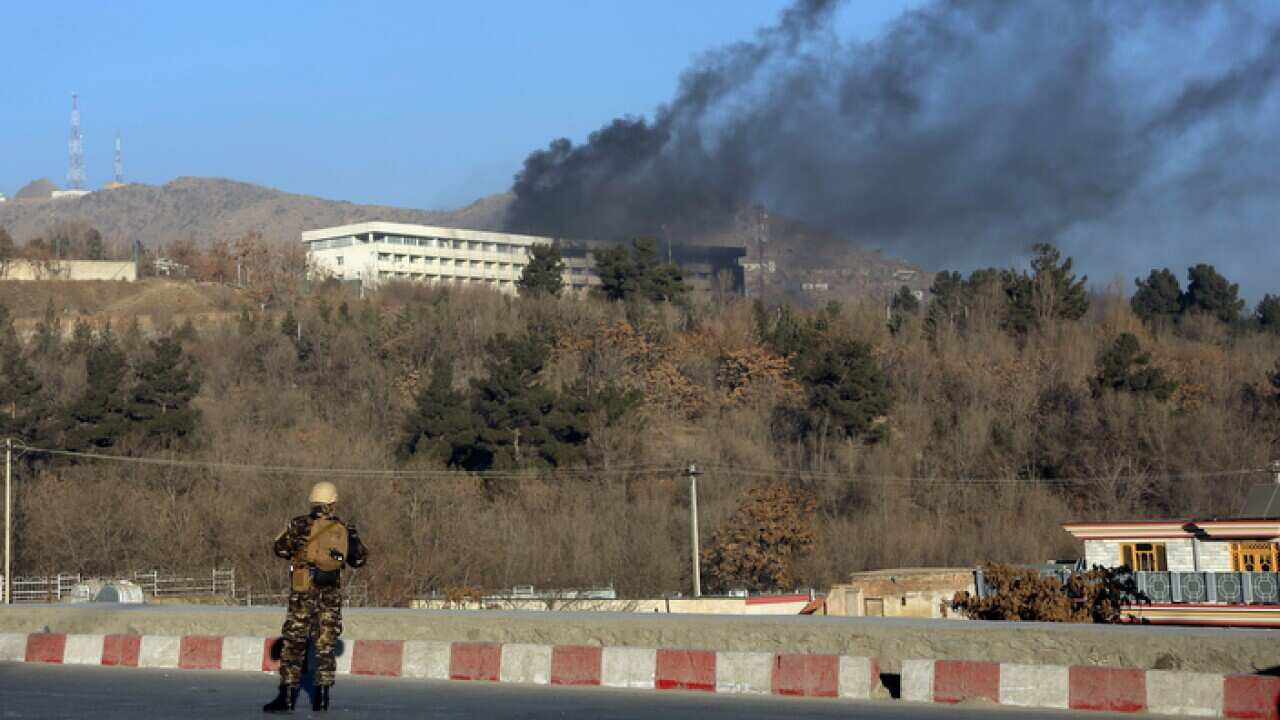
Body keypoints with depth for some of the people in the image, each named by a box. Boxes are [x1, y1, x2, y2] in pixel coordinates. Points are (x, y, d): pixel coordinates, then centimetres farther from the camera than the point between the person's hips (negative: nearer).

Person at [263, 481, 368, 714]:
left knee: (293, 642, 1)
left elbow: (280, 548, 7)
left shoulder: (300, 525, -4)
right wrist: (354, 536, 31)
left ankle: (287, 696, -4)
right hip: (332, 592, 2)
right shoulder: (343, 529, 3)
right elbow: (358, 559, 15)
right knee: (326, 644, 10)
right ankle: (321, 698, 9)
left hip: (303, 590, -2)